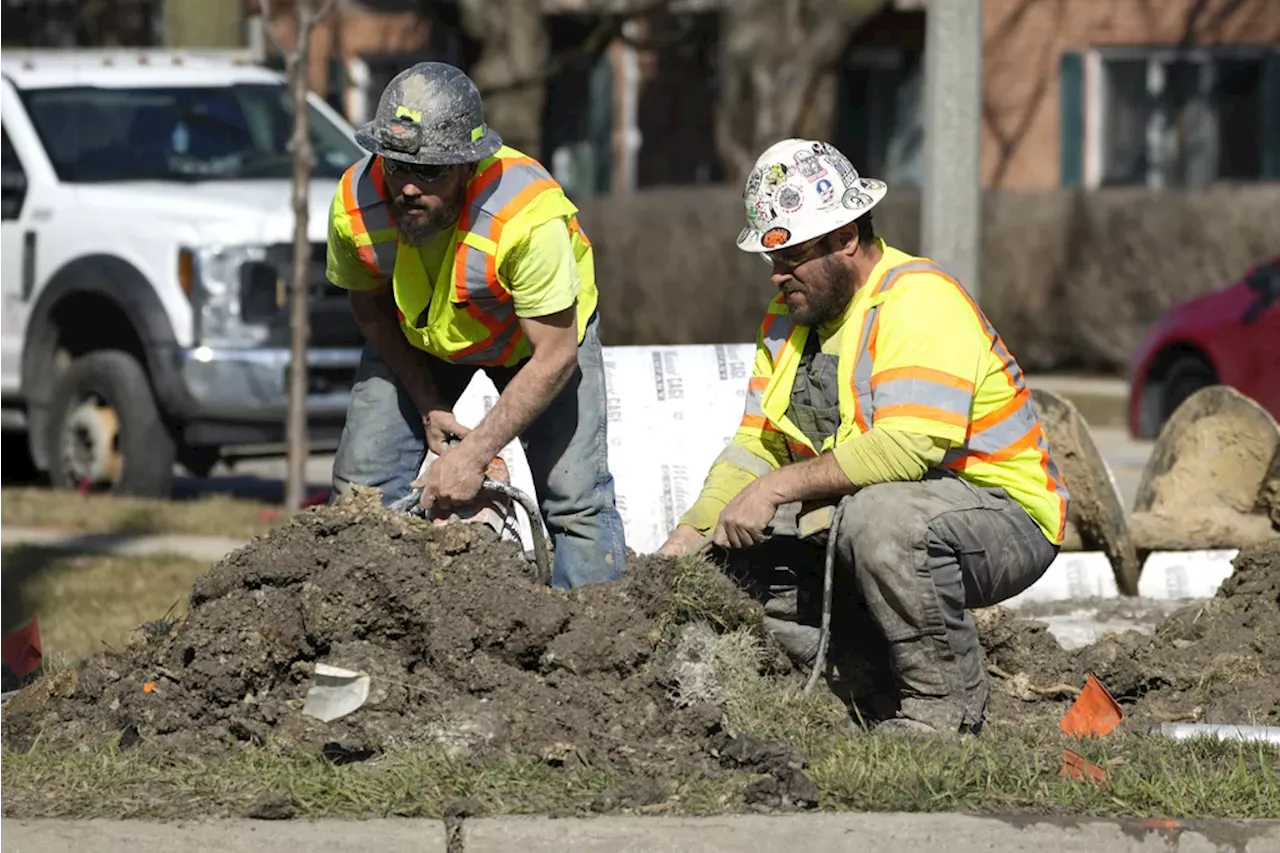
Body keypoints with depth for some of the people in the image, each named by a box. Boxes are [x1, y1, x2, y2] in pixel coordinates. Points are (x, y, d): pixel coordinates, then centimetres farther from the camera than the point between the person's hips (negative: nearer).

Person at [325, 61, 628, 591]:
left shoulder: (527, 214, -41)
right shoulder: (356, 204, -30)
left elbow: (554, 356, -32)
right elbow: (369, 306, -7)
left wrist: (475, 453, -33)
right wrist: (428, 406, -10)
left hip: (544, 327, -3)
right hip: (417, 339, 3)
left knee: (576, 501, -12)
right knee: (360, 487, -4)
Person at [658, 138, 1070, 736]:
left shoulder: (920, 300, -20)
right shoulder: (789, 315, 8)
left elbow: (909, 446, -32)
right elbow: (756, 445, 6)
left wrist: (779, 487, -29)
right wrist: (689, 536, -8)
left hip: (1006, 519, -9)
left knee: (880, 518, -38)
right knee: (735, 558, -6)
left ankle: (946, 704, -18)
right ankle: (882, 689, 5)